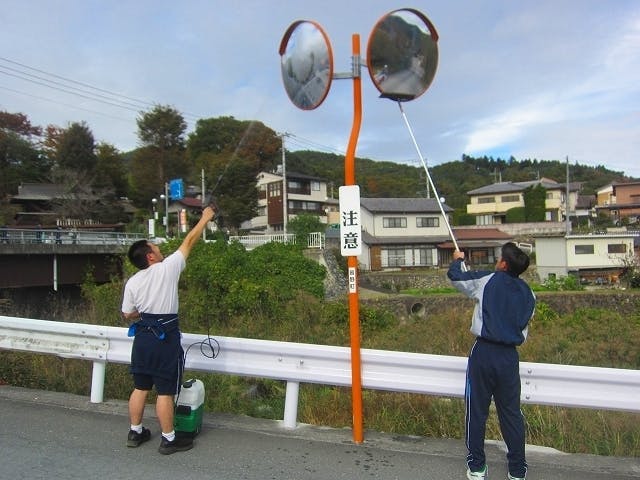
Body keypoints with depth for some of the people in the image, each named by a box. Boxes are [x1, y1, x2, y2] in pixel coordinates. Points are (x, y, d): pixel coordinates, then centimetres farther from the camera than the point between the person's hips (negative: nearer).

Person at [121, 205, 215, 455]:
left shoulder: (132, 282, 1)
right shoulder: (167, 268, -14)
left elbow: (127, 315, 9)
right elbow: (189, 241, -7)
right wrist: (205, 218, 4)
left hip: (143, 336, 6)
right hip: (166, 338, -6)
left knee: (140, 387, 17)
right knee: (165, 391, 2)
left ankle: (135, 432, 30)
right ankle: (169, 439, 13)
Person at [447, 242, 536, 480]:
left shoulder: (488, 281, -7)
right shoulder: (528, 294, 6)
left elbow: (454, 275, 4)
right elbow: (524, 327, 15)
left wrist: (458, 259, 25)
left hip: (484, 353, -4)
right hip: (510, 356, 4)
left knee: (476, 411, 8)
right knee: (511, 413, 13)